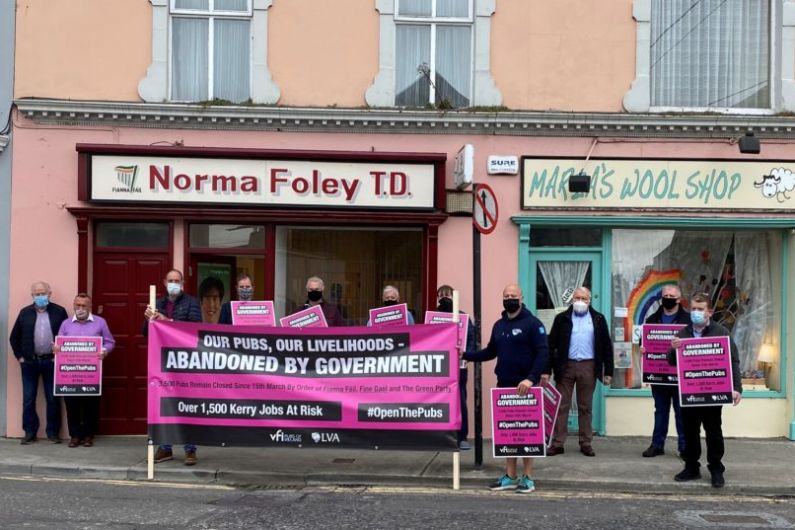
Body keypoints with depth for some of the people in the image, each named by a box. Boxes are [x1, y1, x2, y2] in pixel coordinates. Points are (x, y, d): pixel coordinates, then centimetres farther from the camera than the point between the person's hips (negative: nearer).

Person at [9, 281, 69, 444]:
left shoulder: (59, 312, 0)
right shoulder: (25, 313, 5)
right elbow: (14, 337, 10)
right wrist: (19, 356, 3)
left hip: (52, 362, -1)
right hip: (29, 362, 2)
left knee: (53, 399, 4)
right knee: (28, 399, 4)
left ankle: (52, 432, 12)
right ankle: (29, 432, 13)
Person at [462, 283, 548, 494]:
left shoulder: (532, 323, -7)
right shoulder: (499, 325, 13)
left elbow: (543, 353, -14)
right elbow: (491, 352, 18)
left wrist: (531, 378, -25)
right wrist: (465, 354, 5)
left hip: (524, 386, -6)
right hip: (503, 385, 6)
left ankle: (528, 478, 9)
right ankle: (510, 476, 16)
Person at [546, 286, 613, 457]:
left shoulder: (598, 319, 6)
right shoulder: (562, 318, 4)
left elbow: (606, 346, 6)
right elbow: (551, 344, 2)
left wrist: (608, 371, 1)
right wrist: (546, 370, -4)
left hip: (588, 366, 0)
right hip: (565, 366, 0)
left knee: (585, 407, 7)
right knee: (561, 406, 2)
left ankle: (586, 443, 14)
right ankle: (557, 443, 5)